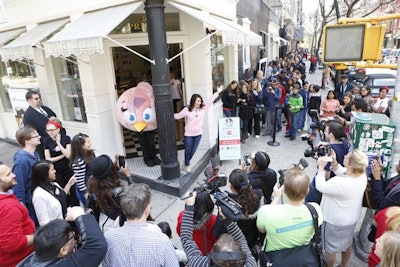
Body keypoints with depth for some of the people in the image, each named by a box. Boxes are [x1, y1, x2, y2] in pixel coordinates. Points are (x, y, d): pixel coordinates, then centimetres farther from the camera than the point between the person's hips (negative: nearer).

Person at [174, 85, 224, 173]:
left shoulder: (203, 108, -1)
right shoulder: (187, 109, -10)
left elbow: (210, 101, 2)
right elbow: (178, 116, -4)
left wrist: (217, 92, 2)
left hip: (198, 134, 4)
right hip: (188, 134, -4)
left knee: (193, 150, 12)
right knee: (188, 150, 7)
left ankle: (186, 162, 37)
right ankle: (187, 165, 31)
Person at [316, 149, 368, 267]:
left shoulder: (340, 183, -40)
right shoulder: (362, 176, -16)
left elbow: (320, 186, -24)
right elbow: (343, 172, 1)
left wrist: (321, 167, -17)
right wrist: (334, 163, -13)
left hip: (335, 222, -8)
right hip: (352, 218, 8)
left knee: (330, 248, 18)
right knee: (347, 244, 31)